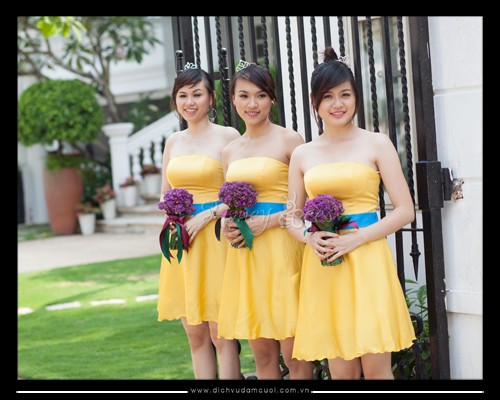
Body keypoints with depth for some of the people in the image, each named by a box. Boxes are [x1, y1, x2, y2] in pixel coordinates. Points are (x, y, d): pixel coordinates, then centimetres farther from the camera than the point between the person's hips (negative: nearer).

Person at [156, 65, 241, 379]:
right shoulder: (173, 142, 14)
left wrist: (204, 217, -16)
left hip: (214, 239, -5)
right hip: (181, 243, 5)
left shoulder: (228, 136, -2)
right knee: (195, 335, 7)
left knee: (220, 335, -5)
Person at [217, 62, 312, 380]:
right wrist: (227, 224, 3)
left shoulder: (289, 140, -3)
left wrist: (267, 222, -16)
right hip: (243, 254, 6)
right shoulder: (230, 151, 14)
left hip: (281, 249, -6)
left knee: (293, 354, -4)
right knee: (262, 353, 10)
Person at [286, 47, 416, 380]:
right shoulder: (302, 155, 10)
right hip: (322, 267, 3)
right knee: (341, 371, 5)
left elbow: (405, 210, -3)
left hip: (367, 262, -3)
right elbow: (293, 217, 15)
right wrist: (310, 237, -8)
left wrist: (354, 239, -14)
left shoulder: (376, 144, 0)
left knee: (375, 367, -6)